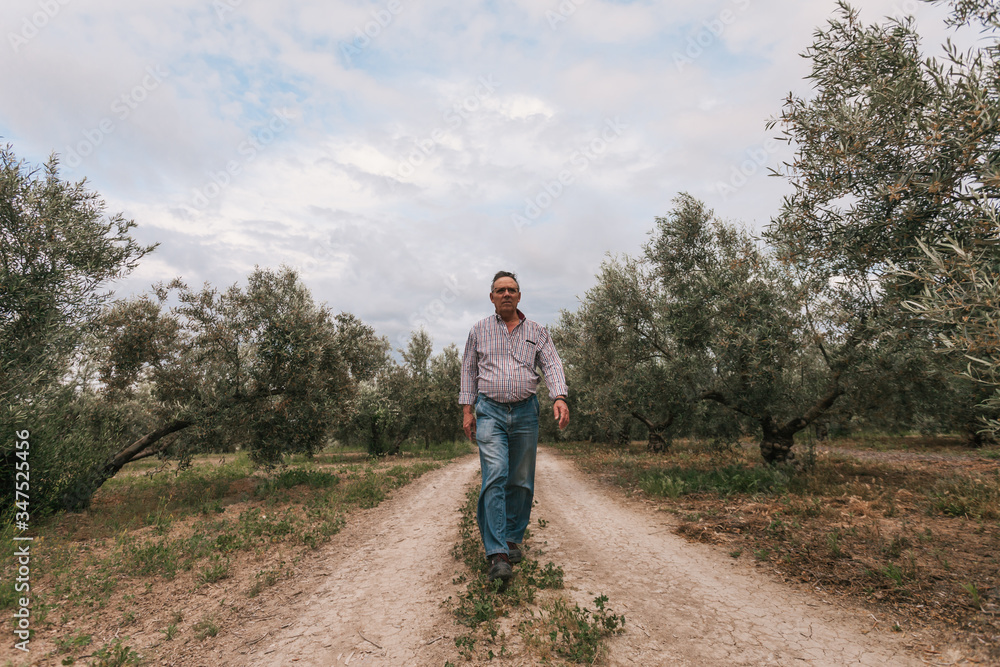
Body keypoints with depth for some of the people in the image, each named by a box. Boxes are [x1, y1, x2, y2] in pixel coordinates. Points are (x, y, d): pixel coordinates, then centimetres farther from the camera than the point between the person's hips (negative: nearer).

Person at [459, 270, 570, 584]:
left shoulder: (537, 331, 10)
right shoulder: (479, 331, 10)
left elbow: (552, 365, 0)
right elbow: (469, 371, 11)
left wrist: (559, 398, -17)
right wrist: (467, 408, 4)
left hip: (526, 412, 2)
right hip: (490, 412, -2)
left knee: (521, 481, 7)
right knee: (495, 478, -14)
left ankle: (513, 539, 25)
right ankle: (497, 554, -13)